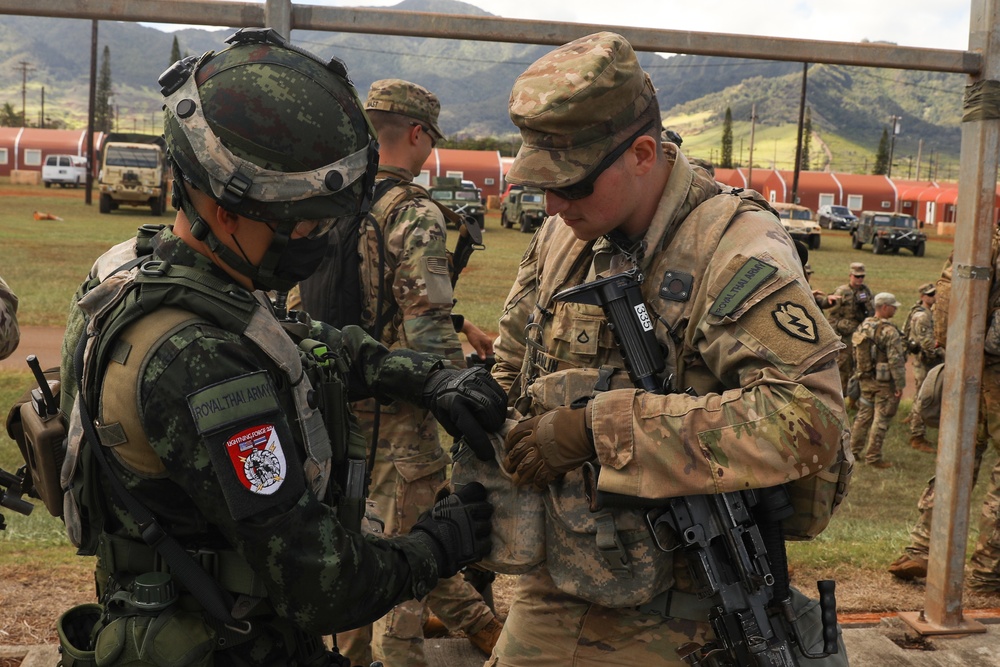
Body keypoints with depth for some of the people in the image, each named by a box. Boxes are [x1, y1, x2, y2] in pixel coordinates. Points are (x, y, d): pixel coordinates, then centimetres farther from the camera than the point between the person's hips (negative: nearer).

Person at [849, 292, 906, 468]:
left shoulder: (863, 326, 5)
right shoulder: (889, 331, -19)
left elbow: (856, 354, 12)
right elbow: (896, 360, -20)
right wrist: (900, 384, -14)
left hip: (865, 380, 7)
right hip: (884, 383, -7)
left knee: (863, 415, 18)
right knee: (880, 419, 1)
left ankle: (853, 450, 23)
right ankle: (873, 457, 6)